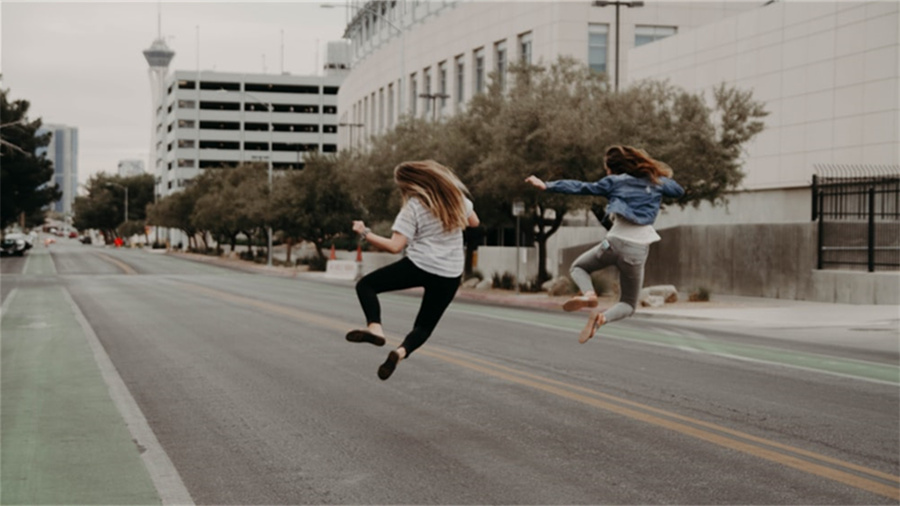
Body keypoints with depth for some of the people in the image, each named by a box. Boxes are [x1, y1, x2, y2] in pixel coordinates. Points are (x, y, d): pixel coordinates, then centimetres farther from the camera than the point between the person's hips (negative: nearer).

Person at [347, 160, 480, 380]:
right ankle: (402, 351, -14)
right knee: (425, 325, 16)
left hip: (419, 266, -5)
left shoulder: (414, 206, -10)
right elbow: (473, 221, 20)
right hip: (450, 277, 5)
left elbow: (394, 246, -16)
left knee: (365, 285, 11)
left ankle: (375, 327, -14)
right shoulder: (455, 196, 4)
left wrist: (364, 233, -7)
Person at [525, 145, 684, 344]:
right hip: (638, 250, 2)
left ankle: (588, 294, -10)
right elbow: (679, 191, 29)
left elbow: (580, 188, 4)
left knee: (578, 268, 26)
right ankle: (603, 317, -18)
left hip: (615, 242, -2)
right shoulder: (657, 182, 13)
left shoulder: (615, 181, 8)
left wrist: (546, 186, 5)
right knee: (628, 304, 18)